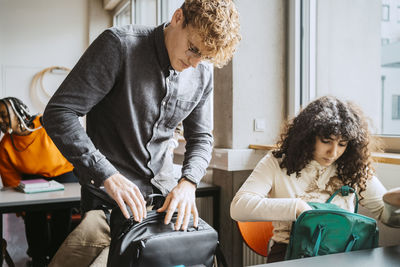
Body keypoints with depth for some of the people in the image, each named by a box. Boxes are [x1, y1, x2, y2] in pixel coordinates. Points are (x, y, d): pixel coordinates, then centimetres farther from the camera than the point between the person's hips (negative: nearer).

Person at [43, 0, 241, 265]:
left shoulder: (202, 74, 0)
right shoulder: (120, 45, -17)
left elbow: (201, 137, 8)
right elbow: (58, 113, -19)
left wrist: (188, 182, -12)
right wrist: (106, 174, -26)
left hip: (162, 193, 5)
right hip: (109, 194, -4)